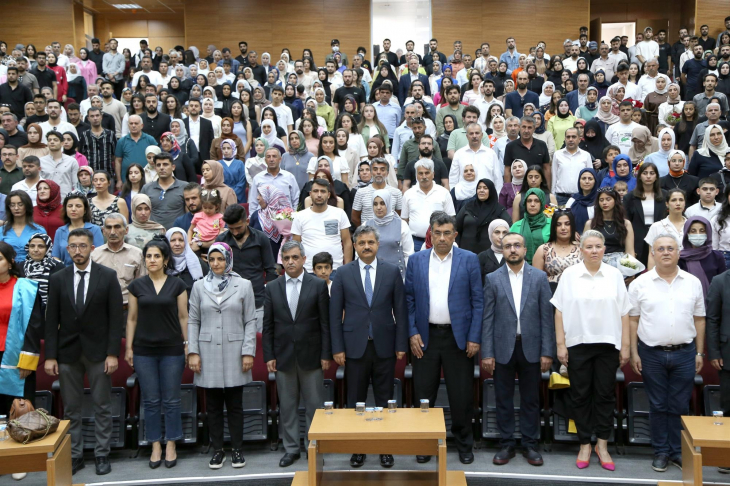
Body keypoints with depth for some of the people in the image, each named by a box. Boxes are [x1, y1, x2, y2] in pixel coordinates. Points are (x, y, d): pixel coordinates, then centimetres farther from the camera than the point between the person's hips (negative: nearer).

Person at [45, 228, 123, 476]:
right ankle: (74, 455, 19)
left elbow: (116, 317, -4)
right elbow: (51, 320, 3)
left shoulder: (108, 276, -3)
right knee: (71, 408, 8)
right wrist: (50, 356, -2)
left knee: (102, 407, 6)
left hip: (98, 351, -2)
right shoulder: (57, 279, 3)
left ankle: (102, 454, 16)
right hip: (67, 352, 2)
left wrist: (113, 353, -10)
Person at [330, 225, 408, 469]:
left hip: (384, 346, 0)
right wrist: (337, 348, -3)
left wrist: (401, 344, -2)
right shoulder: (343, 273, 2)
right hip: (355, 346, 0)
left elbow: (400, 310, 2)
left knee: (384, 401, 8)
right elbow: (335, 314, 2)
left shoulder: (392, 271, 2)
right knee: (355, 401, 8)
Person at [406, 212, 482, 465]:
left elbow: (478, 300, -1)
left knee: (461, 395, 5)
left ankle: (464, 444, 23)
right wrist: (412, 332, -3)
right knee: (423, 394, 7)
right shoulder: (416, 260, 5)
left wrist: (474, 337, -6)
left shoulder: (469, 260, 0)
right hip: (426, 336, 2)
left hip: (458, 337, -1)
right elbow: (409, 299, 6)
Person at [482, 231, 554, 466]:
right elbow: (487, 319, 0)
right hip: (503, 348, 0)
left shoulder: (539, 277, 2)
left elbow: (546, 317, 1)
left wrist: (547, 352, -4)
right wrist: (487, 353, -5)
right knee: (504, 399, 7)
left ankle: (530, 445, 21)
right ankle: (506, 445, 20)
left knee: (530, 399, 8)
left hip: (530, 347, 0)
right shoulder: (492, 279, 2)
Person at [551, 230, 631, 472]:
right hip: (578, 344, -1)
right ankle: (585, 444, 19)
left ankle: (602, 445, 20)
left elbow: (624, 313, 4)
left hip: (607, 344, 1)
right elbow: (560, 311, 0)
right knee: (580, 395, 7)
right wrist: (560, 344, -4)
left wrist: (625, 346, 1)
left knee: (605, 395, 7)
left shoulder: (614, 275, 3)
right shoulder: (569, 275, -1)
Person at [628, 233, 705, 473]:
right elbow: (632, 320, 1)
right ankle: (661, 452, 20)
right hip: (652, 354, -1)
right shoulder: (640, 283, -2)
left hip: (684, 354, 1)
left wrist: (700, 352, 5)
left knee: (680, 406, 9)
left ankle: (678, 452, 21)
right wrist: (634, 353, -2)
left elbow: (699, 320, 7)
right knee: (658, 406, 9)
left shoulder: (693, 282, 3)